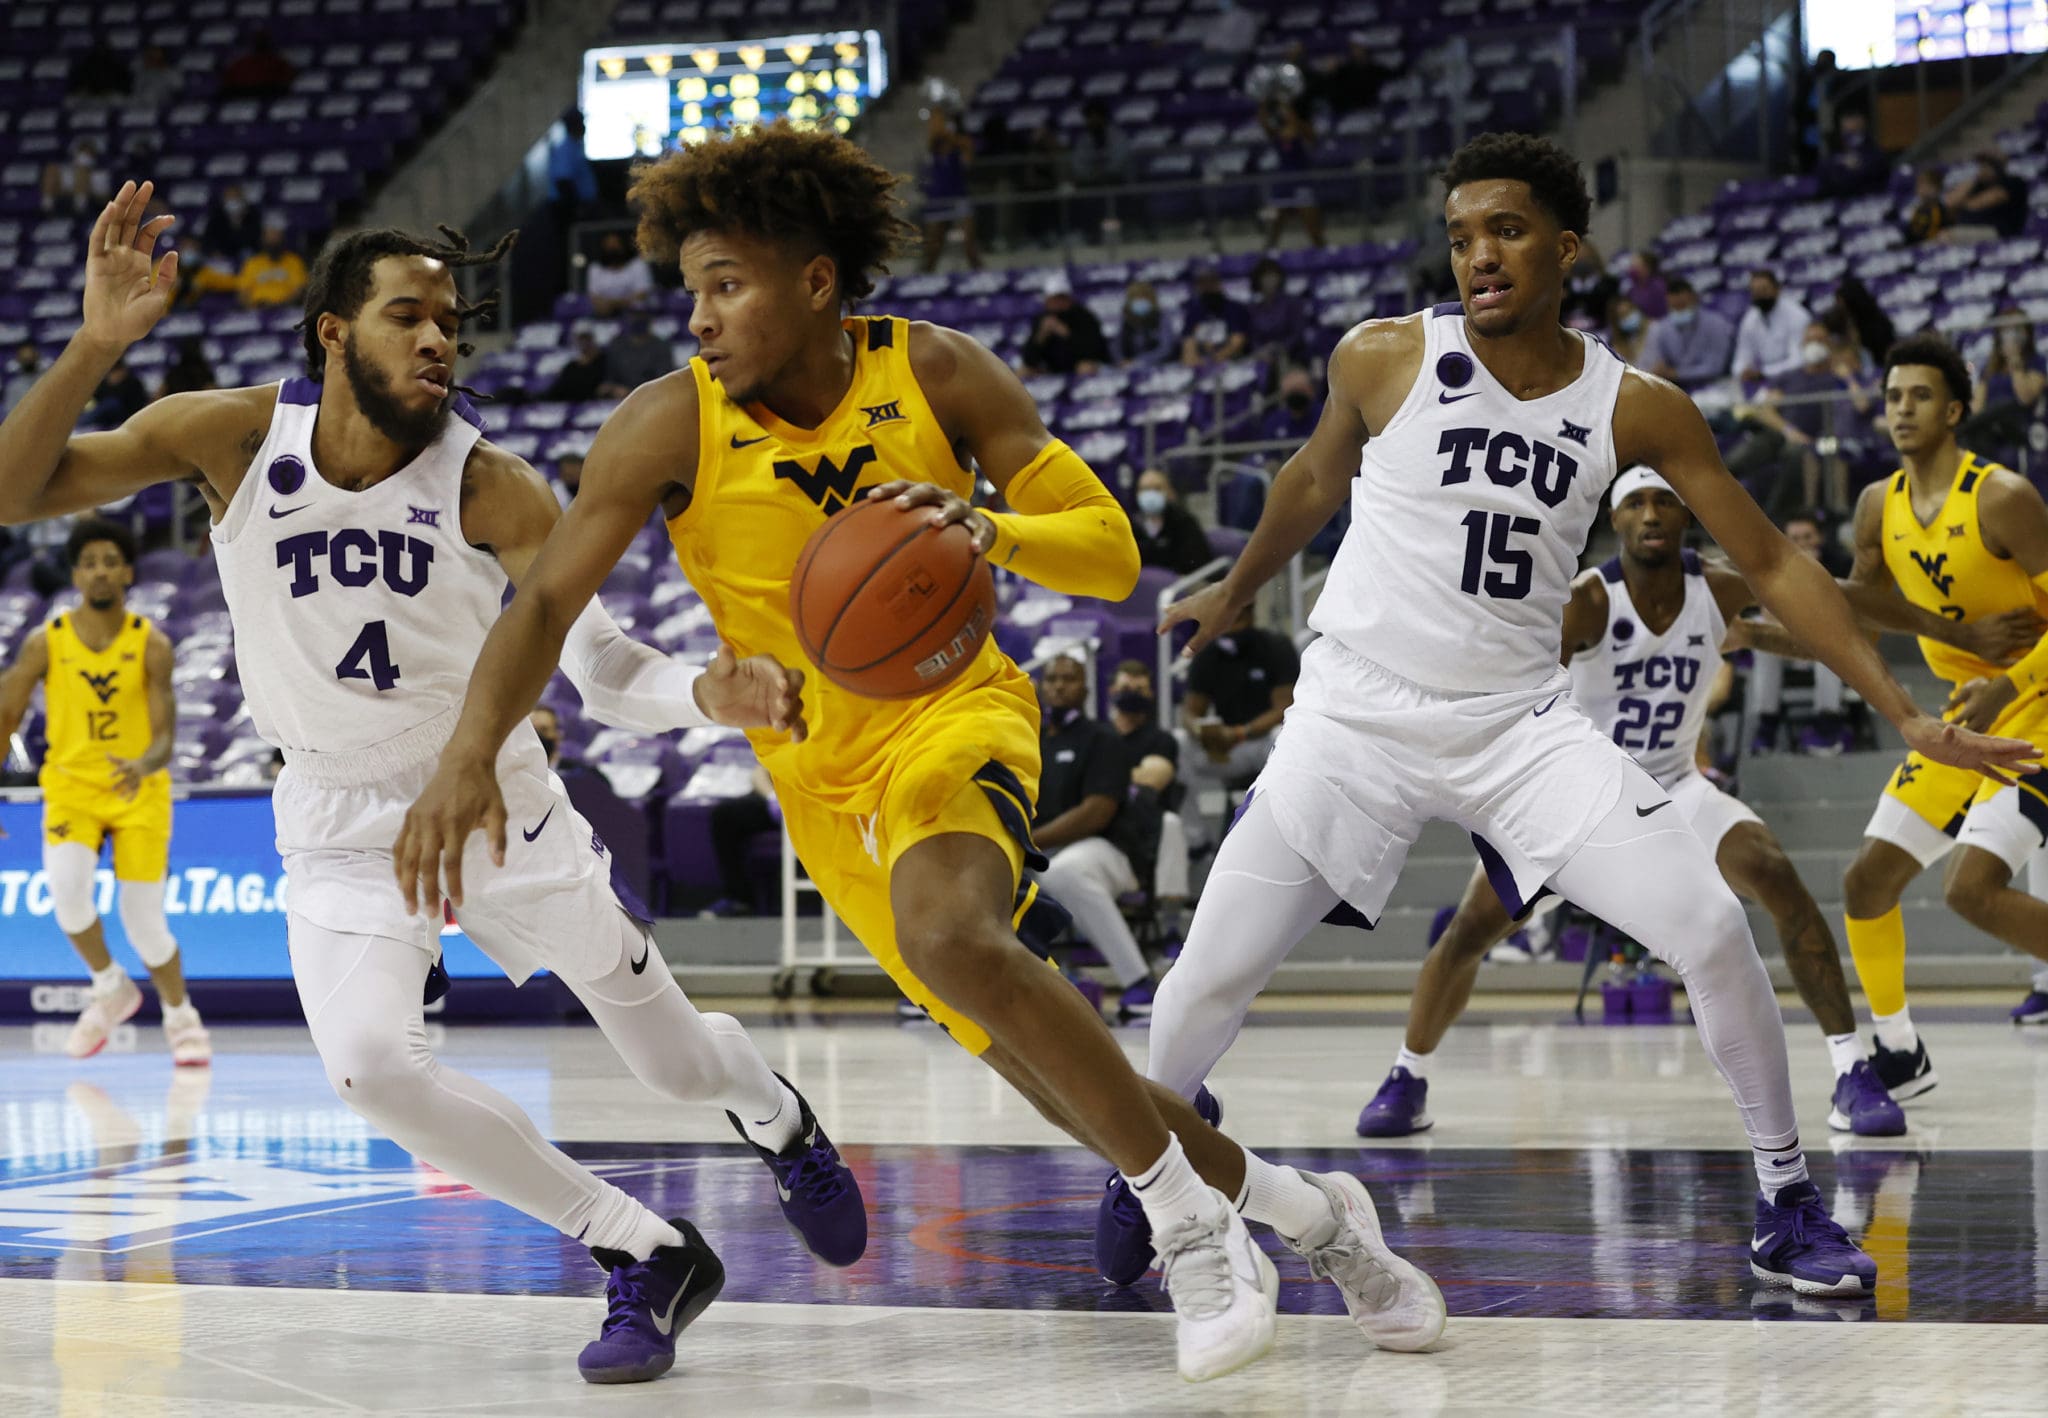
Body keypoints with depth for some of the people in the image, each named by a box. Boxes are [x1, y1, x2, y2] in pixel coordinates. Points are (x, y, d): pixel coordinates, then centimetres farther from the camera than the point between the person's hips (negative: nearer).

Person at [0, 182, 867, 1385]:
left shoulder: (492, 489, -19)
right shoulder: (235, 437, -16)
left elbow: (606, 672, -21)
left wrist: (709, 693, -44)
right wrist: (97, 347, -35)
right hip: (344, 829, 0)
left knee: (677, 1062, 9)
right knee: (371, 1065, -27)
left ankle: (774, 1111, 50)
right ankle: (644, 1256, -10)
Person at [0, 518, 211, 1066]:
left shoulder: (151, 645, -8)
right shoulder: (46, 643, -6)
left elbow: (164, 737, -14)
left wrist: (143, 765, -36)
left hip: (139, 791, -1)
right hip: (71, 784, 1)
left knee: (144, 923, -7)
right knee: (67, 888, -27)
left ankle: (181, 1016, 23)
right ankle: (109, 988, 0)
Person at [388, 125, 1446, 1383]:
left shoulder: (939, 376, -12)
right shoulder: (671, 427, -12)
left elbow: (1113, 555, -12)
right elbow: (547, 602, -14)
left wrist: (991, 531, -34)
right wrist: (472, 752, -32)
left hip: (956, 711, -3)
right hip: (820, 777, 3)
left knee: (948, 936, -36)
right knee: (1051, 1075, 4)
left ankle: (1192, 1225, -20)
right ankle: (1304, 1210, 28)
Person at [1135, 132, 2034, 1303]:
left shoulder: (1635, 407, -5)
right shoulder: (1383, 360, -7)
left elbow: (1773, 565, 0)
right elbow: (1318, 480, 14)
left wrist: (1907, 713, -5)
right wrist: (1237, 592, 30)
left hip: (1521, 725, 1)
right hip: (1358, 719, -1)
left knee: (1713, 929, -13)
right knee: (1210, 979, -4)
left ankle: (1788, 1207, 4)